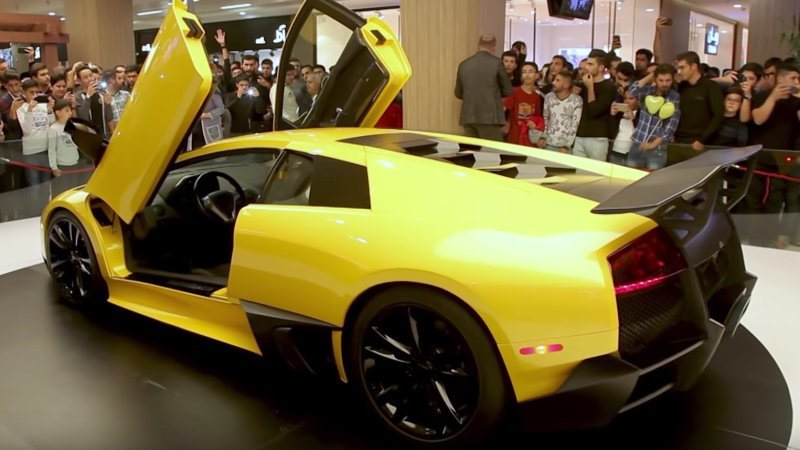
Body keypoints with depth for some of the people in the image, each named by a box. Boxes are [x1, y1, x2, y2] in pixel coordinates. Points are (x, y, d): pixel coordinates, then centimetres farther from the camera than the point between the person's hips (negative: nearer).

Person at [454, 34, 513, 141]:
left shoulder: (464, 64, 9)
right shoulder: (496, 63, -3)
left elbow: (458, 94, 17)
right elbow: (508, 91, 4)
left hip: (468, 117, 5)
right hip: (490, 117, -5)